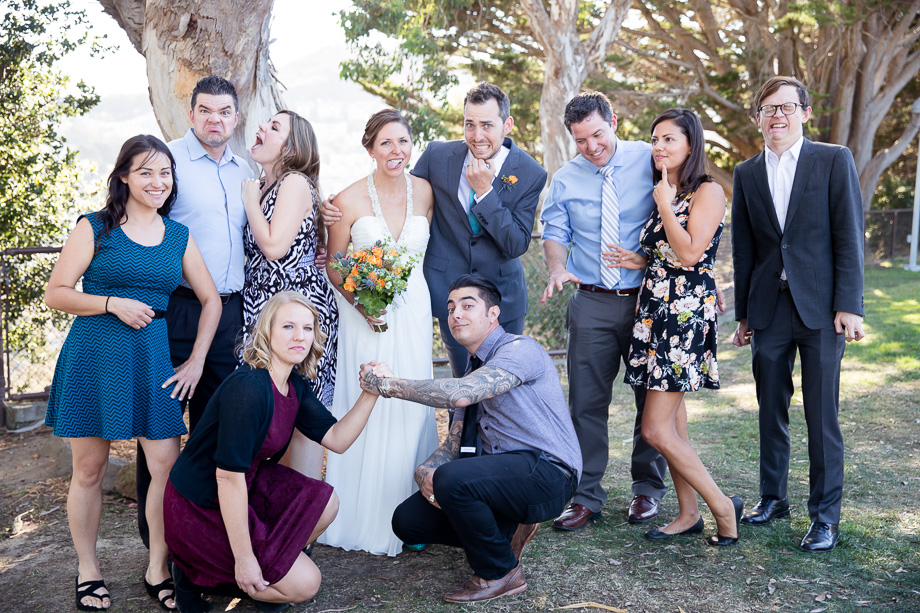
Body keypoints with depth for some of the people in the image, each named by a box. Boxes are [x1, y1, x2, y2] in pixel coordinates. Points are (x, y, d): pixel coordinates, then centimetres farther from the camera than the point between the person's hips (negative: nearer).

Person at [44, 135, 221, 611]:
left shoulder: (179, 236, 10)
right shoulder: (95, 228, 1)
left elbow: (211, 300, 14)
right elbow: (55, 294, -1)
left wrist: (196, 361, 6)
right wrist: (113, 304, -16)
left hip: (153, 358, 3)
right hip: (94, 356, -2)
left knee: (167, 466, -1)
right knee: (89, 469, 7)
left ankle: (157, 570, 16)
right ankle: (87, 572, 24)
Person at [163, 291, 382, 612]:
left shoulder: (296, 385, 0)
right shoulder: (247, 388, -28)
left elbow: (336, 439, 2)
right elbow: (228, 477, -28)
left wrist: (370, 395, -12)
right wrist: (244, 559, -23)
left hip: (245, 489, 9)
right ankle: (197, 573, 6)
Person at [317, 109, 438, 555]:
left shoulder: (425, 192, 2)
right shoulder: (350, 200, -7)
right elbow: (333, 263, -1)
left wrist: (405, 281, 7)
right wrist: (360, 302, -14)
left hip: (413, 310, 3)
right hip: (363, 312, -3)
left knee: (410, 408, 6)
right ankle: (360, 514, 13)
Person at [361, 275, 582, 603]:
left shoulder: (520, 349, -12)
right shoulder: (473, 370, 17)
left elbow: (461, 393, -28)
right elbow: (451, 446, 12)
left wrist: (388, 384, -21)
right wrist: (424, 471, -11)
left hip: (547, 473, -8)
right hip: (504, 472, 8)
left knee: (452, 479, -32)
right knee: (408, 520, -2)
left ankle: (500, 573, -8)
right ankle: (507, 531, 12)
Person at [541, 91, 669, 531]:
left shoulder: (649, 161, -2)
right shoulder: (565, 180, 6)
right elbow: (554, 233, 7)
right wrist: (557, 269, -15)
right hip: (591, 302, 2)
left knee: (652, 397, 9)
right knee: (586, 401, 1)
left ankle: (647, 490, 26)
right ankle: (586, 496, 13)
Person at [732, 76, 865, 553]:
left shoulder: (834, 161, 1)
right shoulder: (747, 174, 10)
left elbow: (849, 236, -4)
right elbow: (743, 249, 11)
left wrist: (848, 306, -10)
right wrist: (743, 314, 10)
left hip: (820, 308, -3)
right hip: (768, 310, 3)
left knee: (822, 416, 1)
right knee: (771, 410, 12)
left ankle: (825, 515, 13)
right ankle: (773, 498, 27)